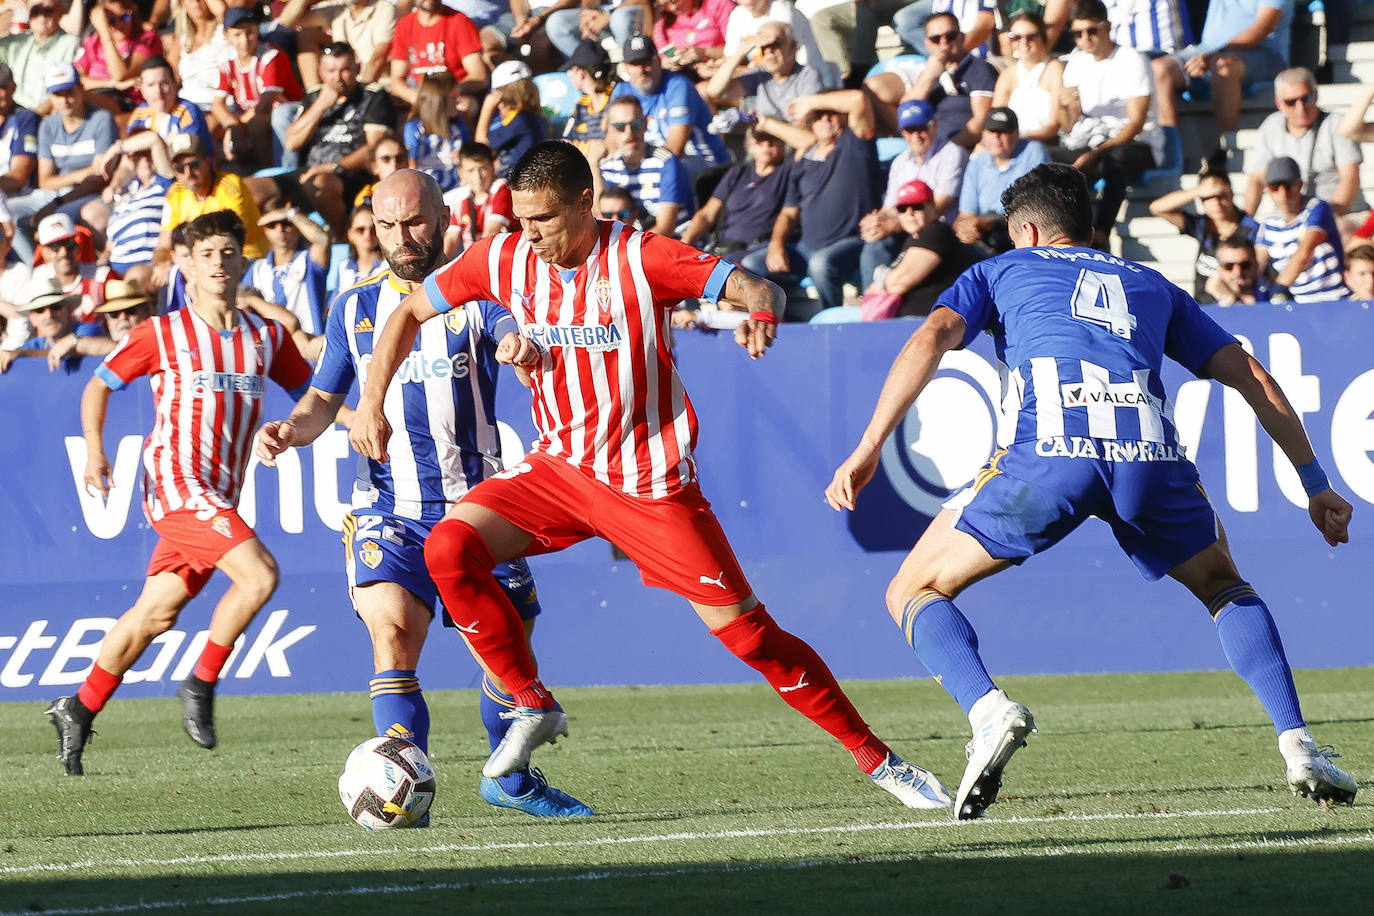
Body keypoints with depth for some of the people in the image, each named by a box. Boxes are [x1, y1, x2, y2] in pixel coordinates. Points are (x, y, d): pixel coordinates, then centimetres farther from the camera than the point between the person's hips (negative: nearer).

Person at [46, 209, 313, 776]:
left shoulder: (268, 337, 11)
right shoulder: (162, 335, 1)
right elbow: (98, 386, 10)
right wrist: (95, 451, -5)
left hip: (220, 493, 5)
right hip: (176, 480, -5)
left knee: (155, 613, 10)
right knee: (259, 573, -23)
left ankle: (79, 711, 23)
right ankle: (202, 683, -9)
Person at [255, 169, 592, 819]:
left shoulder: (475, 295, 0)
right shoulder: (355, 308, 10)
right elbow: (324, 399, 19)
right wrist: (292, 429, -3)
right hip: (387, 510, 1)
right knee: (393, 632, -22)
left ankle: (511, 779, 33)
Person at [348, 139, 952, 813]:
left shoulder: (639, 258, -16)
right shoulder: (505, 259, -4)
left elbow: (757, 288, -19)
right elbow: (411, 311, 9)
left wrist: (760, 312, -43)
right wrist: (371, 401, -1)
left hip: (649, 480, -4)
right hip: (560, 468, 4)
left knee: (744, 629, -8)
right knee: (448, 550, -18)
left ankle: (875, 758, 4)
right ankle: (532, 707, -2)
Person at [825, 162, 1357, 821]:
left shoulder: (1001, 271, 29)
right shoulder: (1151, 287, 36)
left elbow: (933, 337, 9)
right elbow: (1252, 377, 30)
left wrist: (869, 447, 2)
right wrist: (1315, 484, 34)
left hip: (1049, 448, -3)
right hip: (1150, 450, 3)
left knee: (914, 591, 13)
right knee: (1223, 587, 30)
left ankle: (987, 709, -16)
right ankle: (1296, 743, 9)